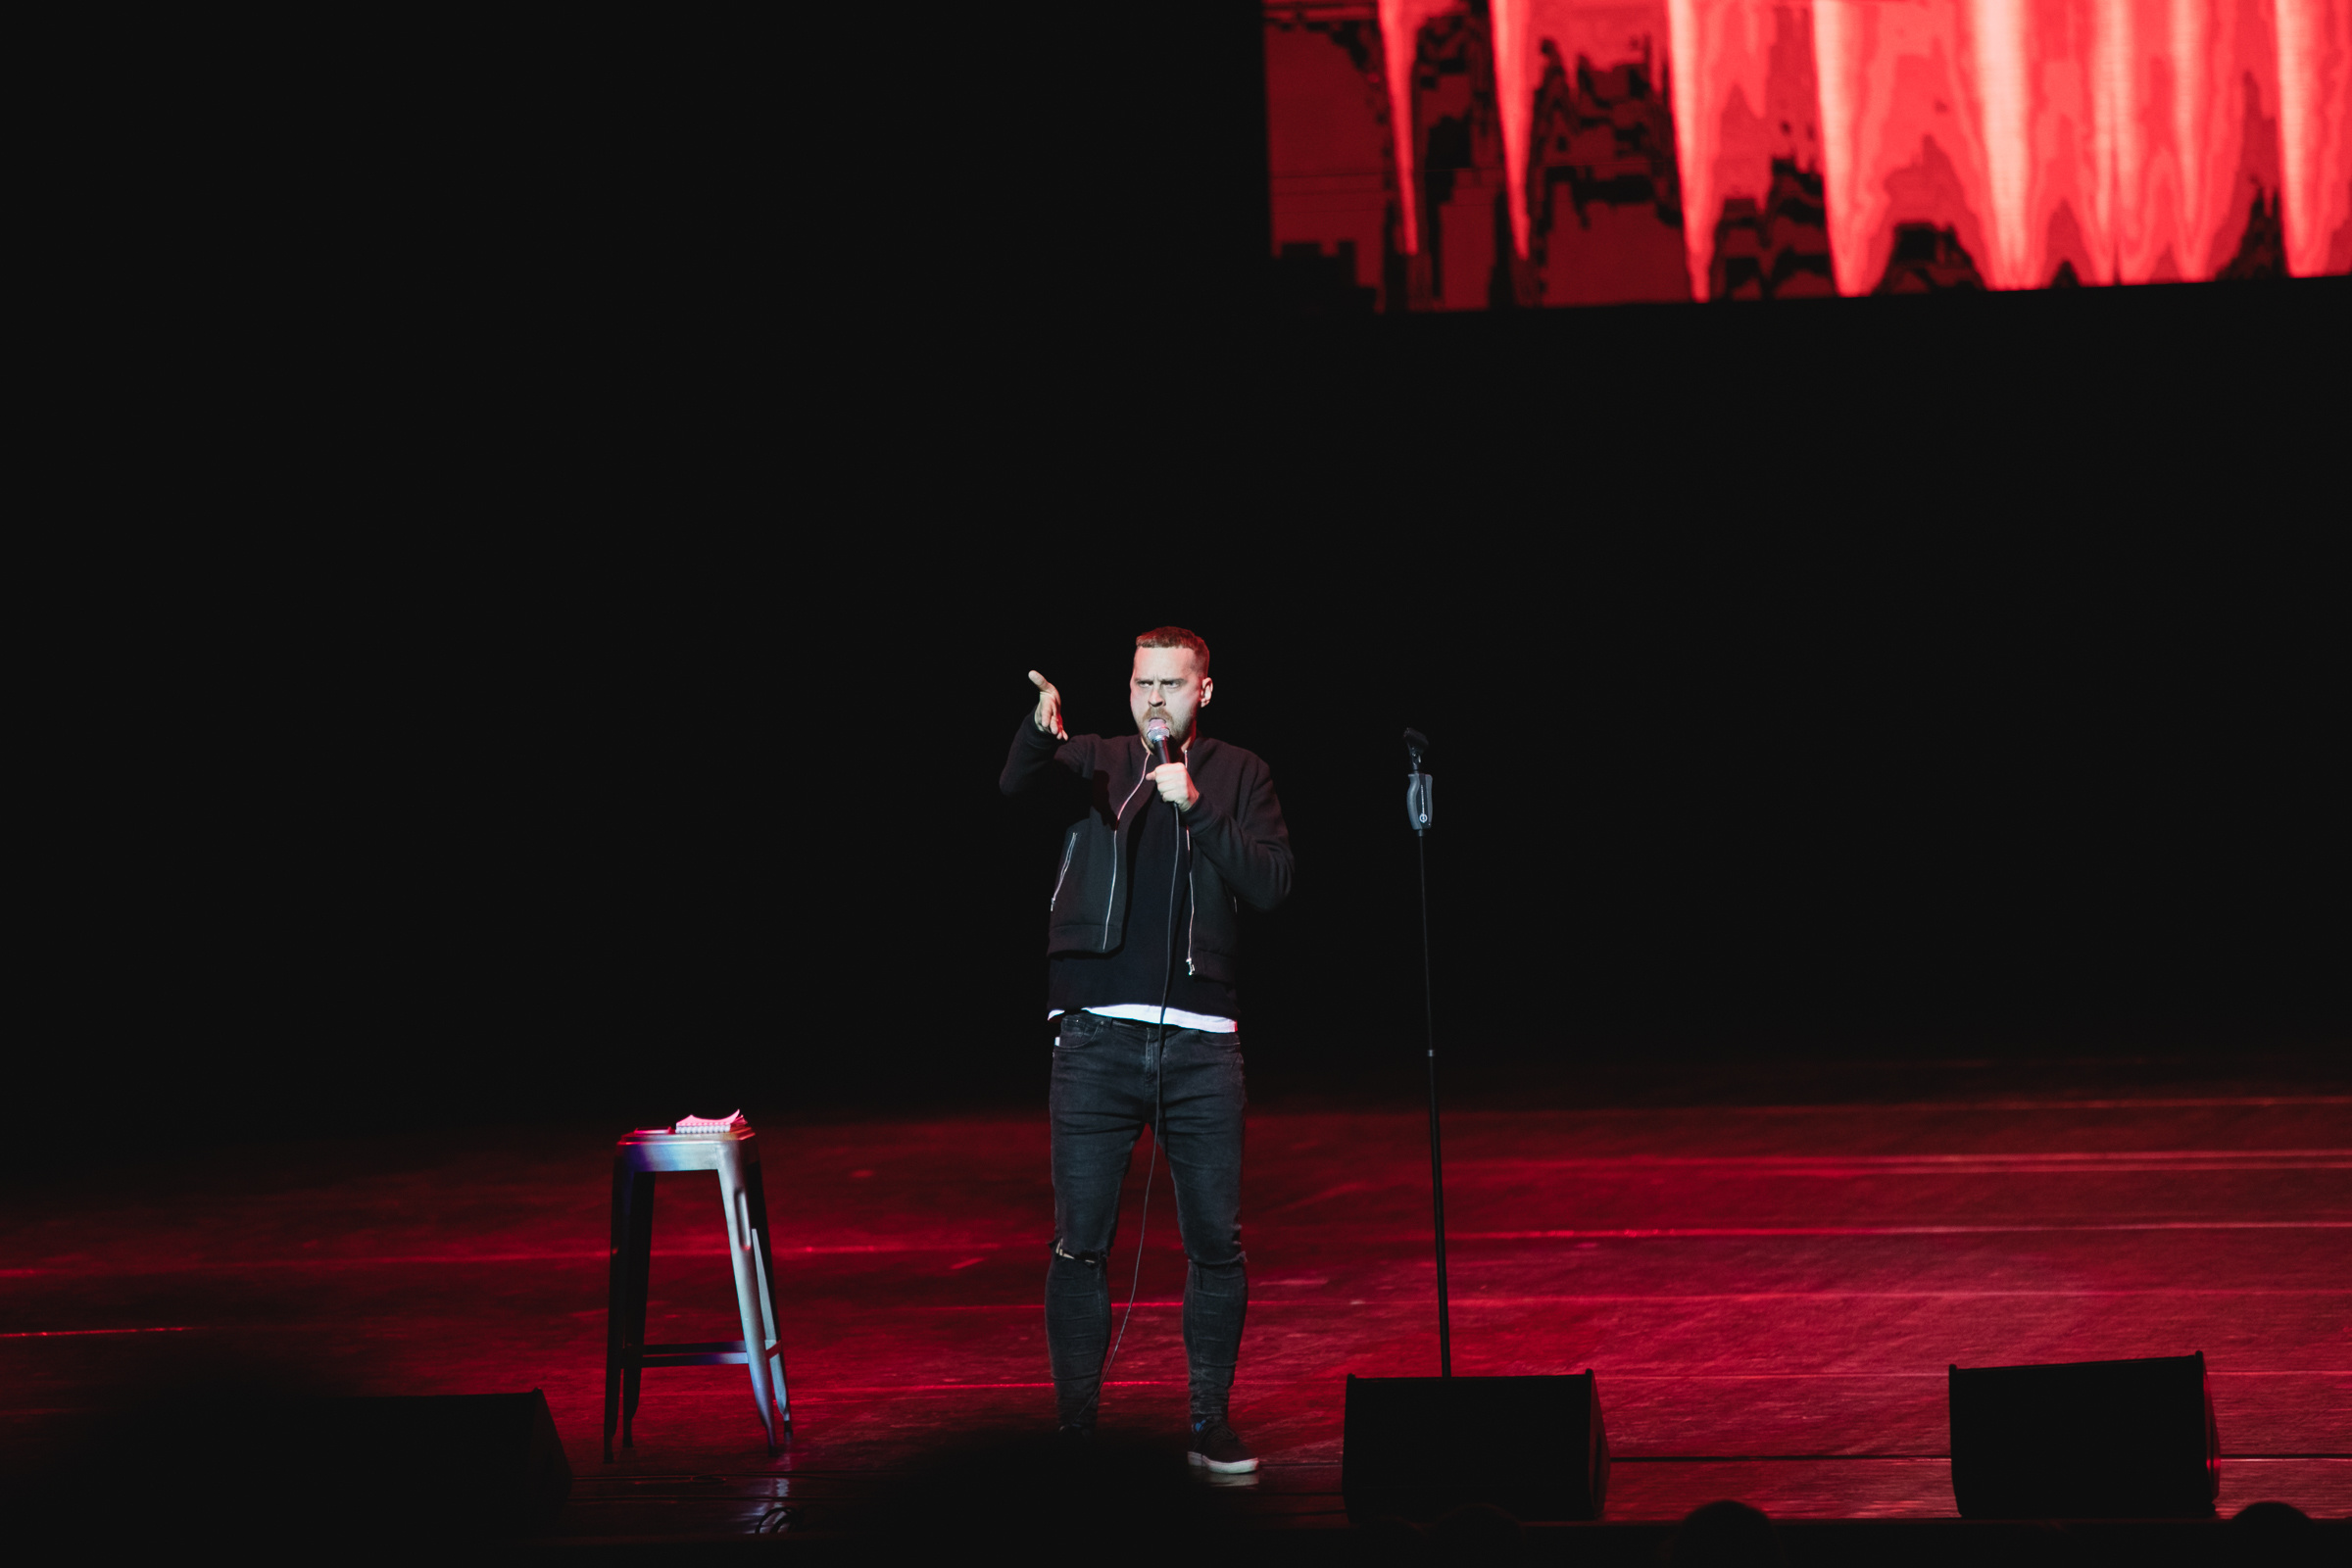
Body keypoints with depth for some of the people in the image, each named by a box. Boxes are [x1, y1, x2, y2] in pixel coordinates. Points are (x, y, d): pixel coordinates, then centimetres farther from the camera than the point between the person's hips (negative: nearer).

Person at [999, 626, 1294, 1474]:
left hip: (1201, 1041, 1)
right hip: (1097, 1037, -1)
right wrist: (1040, 730, -37)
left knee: (1215, 1241, 2)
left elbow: (1271, 883, -1)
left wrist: (1195, 808, -12)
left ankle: (1212, 1423, 13)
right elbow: (1019, 784, -14)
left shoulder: (1238, 776, 11)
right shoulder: (1093, 762, 8)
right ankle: (1075, 1428, 6)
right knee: (1080, 1243, -1)